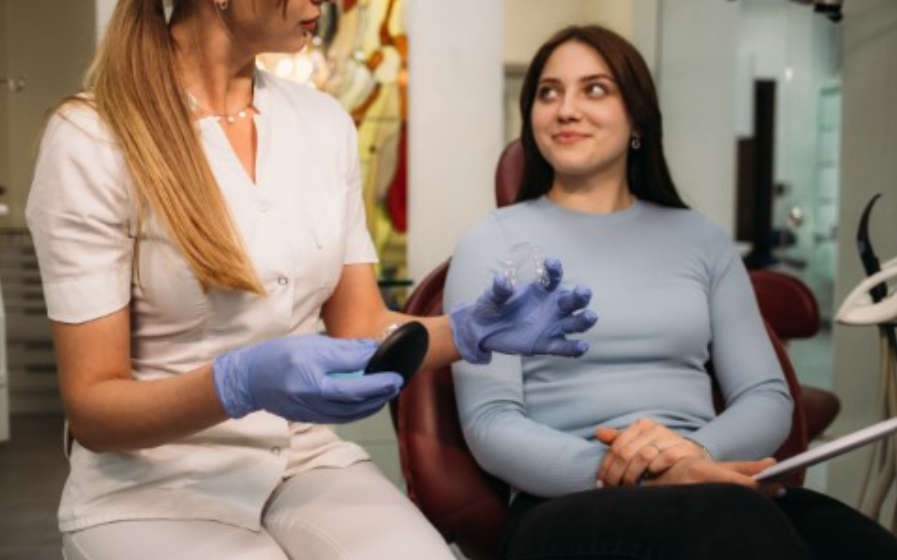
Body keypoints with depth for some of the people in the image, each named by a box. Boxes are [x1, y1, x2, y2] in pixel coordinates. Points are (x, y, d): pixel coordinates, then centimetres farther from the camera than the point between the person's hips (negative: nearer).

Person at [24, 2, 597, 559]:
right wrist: (240, 383, -30)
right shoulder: (93, 139, -13)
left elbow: (358, 326, 6)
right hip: (155, 486, -4)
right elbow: (92, 407, -12)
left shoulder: (325, 123, 3)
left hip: (309, 463, 4)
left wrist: (468, 331, -13)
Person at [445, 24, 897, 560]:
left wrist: (697, 451, -12)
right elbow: (489, 422, -3)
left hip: (712, 491, 4)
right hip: (571, 504, -4)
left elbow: (768, 397, 11)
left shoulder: (700, 238, 17)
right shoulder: (494, 242, 7)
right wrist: (623, 472, -20)